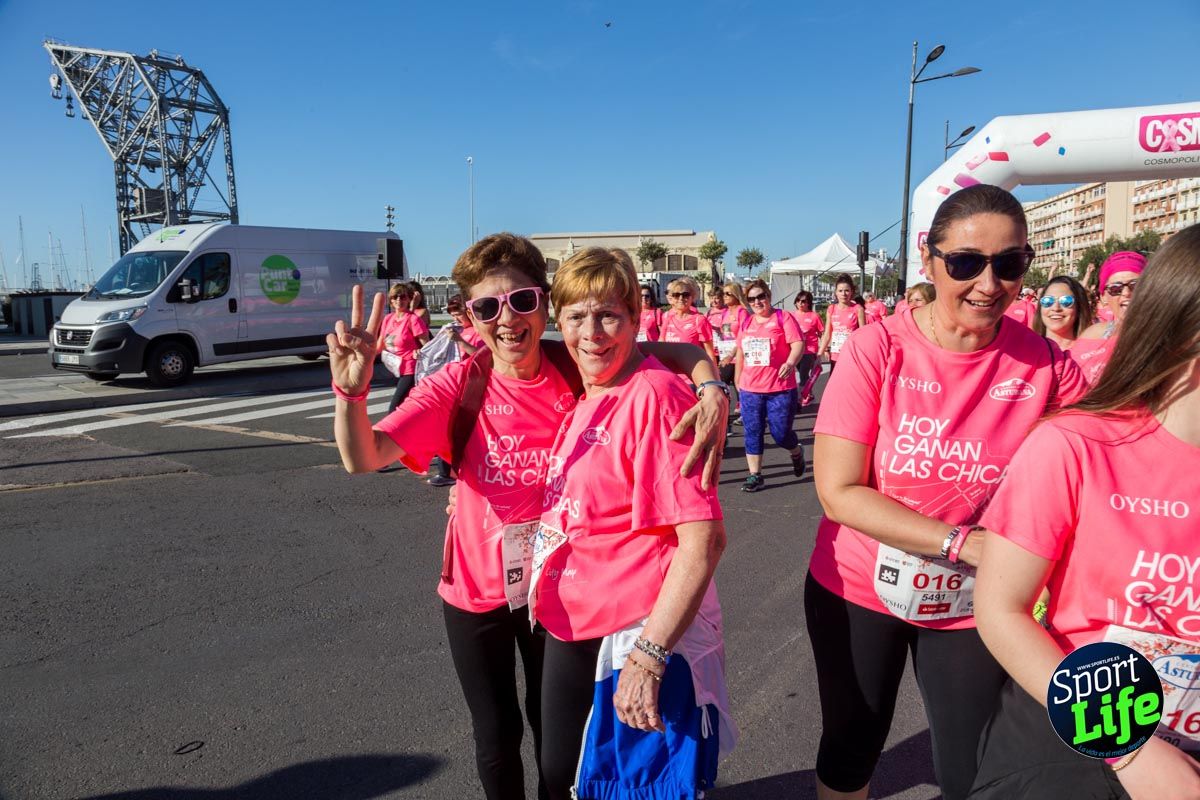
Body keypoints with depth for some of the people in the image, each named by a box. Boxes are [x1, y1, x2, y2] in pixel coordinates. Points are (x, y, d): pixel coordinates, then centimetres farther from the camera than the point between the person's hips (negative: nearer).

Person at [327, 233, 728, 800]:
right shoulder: (457, 386, -17)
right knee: (496, 733, 18)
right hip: (478, 590, -1)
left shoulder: (575, 370, -15)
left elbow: (683, 352, -16)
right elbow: (362, 458, -25)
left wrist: (713, 393, -37)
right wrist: (351, 390, -43)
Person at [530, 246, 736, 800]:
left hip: (639, 633, -8)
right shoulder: (588, 394, 4)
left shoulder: (654, 394, -20)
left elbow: (703, 541, -25)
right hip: (572, 626, 8)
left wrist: (648, 656, -24)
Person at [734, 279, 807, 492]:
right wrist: (738, 378, 25)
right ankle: (755, 475, 13)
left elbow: (798, 344, -14)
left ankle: (796, 452, 34)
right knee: (752, 433, 4)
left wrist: (791, 362, -31)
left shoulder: (783, 318, -4)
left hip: (780, 389, -4)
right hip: (750, 389, 5)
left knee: (781, 433, 1)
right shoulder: (746, 324, 12)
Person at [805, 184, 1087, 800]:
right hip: (858, 590, -1)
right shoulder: (878, 348, -18)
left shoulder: (1047, 365, -12)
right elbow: (838, 492, -20)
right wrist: (963, 543, -25)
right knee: (850, 748, 20)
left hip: (974, 605, 1)